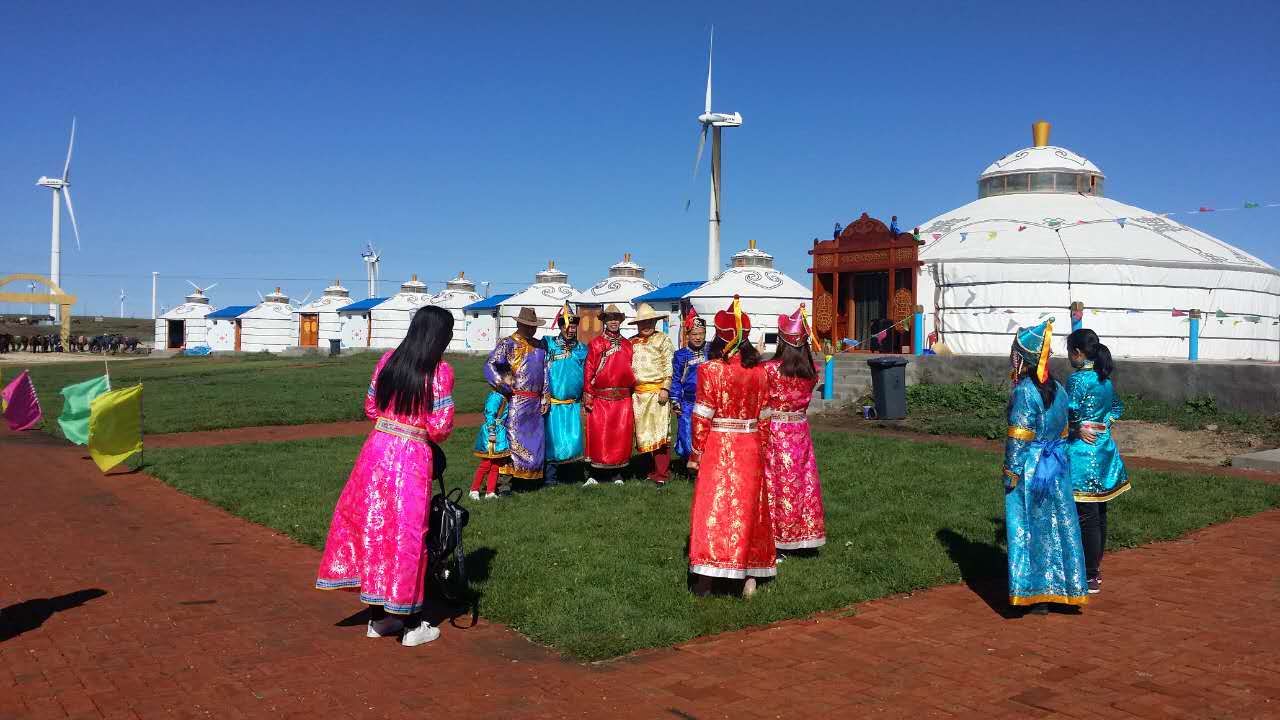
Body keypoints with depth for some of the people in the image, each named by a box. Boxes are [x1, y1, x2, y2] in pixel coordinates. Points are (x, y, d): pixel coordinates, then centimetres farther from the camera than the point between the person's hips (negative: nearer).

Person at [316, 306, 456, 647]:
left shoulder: (388, 360, 5)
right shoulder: (440, 371, -11)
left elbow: (370, 407, 11)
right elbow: (440, 427, -13)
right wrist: (432, 436, 9)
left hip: (377, 450, 5)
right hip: (412, 459, -5)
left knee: (372, 524, 15)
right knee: (406, 535, 5)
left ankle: (378, 617, 28)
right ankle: (412, 626, 17)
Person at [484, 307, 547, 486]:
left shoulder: (540, 346, 15)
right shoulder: (507, 344, -4)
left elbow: (545, 372, 20)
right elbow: (490, 366, -13)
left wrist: (545, 397, 14)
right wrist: (502, 383, -26)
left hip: (535, 403, 6)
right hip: (515, 402, -6)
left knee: (534, 440, 9)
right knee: (512, 438, -8)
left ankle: (529, 476, 19)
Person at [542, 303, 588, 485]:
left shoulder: (582, 349, 10)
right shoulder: (549, 344, -2)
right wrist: (544, 399, -9)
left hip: (573, 405, 4)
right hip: (552, 404, -4)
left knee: (573, 441, 3)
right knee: (553, 439, -2)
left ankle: (553, 473, 17)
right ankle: (550, 475, 10)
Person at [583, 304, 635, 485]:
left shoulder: (627, 345, 12)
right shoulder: (595, 344, 2)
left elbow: (631, 370, 16)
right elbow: (588, 371, -1)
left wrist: (632, 386, 11)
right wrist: (588, 396, -6)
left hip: (622, 399, 3)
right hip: (600, 399, -3)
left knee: (621, 434, 3)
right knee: (598, 435, -3)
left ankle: (617, 473, 16)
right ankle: (594, 474, 7)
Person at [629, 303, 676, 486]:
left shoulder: (662, 339, 1)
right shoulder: (631, 343, 14)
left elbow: (669, 366, -5)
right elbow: (626, 367, 19)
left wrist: (665, 388, -14)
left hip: (657, 392, -5)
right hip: (638, 393, 5)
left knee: (659, 431, -6)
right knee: (644, 432, 8)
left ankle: (662, 473, -3)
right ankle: (652, 469, 17)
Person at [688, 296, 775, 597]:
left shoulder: (710, 370, -10)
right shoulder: (758, 371, 0)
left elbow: (702, 417, -9)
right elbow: (764, 414, 4)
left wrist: (695, 453, 0)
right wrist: (761, 447, 14)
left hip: (718, 446, -3)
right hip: (750, 448, 3)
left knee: (713, 506, 2)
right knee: (748, 505, 12)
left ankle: (705, 580, 4)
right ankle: (749, 574, 17)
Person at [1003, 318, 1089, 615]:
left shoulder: (1024, 391, -16)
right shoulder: (1058, 389, 7)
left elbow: (1018, 437, -17)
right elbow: (1063, 431, 12)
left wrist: (1011, 472, -12)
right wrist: (1057, 461, 20)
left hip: (1029, 469, -7)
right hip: (1056, 468, 7)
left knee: (1031, 530, 1)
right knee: (1059, 525, 13)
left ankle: (1037, 596, 7)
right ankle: (1063, 587, 22)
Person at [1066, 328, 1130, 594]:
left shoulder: (1077, 379, -17)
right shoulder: (1106, 379, 9)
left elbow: (1070, 415, -17)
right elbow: (1117, 407, 18)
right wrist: (1103, 424, 8)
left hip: (1083, 453, -9)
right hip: (1105, 449, 9)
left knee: (1086, 517, -3)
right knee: (1099, 513, 16)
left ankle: (1090, 577, 3)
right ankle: (1096, 567, 28)